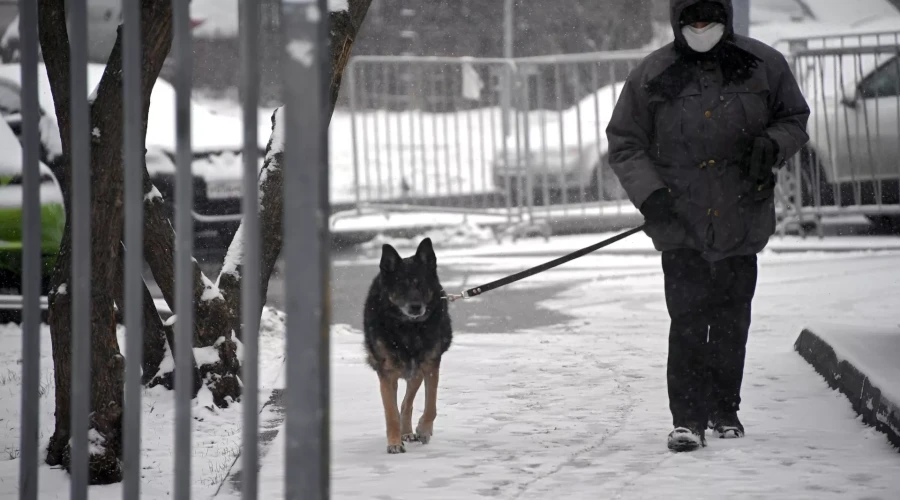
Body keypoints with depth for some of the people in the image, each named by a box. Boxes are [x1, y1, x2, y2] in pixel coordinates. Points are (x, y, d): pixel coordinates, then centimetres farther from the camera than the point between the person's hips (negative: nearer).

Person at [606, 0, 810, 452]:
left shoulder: (763, 66, 2)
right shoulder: (651, 76, -1)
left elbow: (795, 119, 14)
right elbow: (624, 145, 3)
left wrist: (772, 144, -8)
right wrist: (649, 195, -11)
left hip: (743, 216, 2)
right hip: (680, 220, -2)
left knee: (731, 319, 10)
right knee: (688, 318, -11)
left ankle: (724, 409, 25)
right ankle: (688, 418, -8)